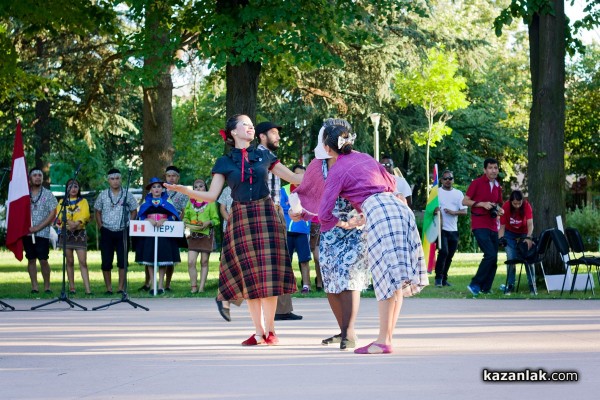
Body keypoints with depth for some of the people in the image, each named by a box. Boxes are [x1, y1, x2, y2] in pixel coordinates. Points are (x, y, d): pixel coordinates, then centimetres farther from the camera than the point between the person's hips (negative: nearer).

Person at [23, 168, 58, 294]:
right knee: (31, 259, 4)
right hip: (27, 233, 2)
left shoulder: (48, 195, 2)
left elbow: (53, 214, -3)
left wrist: (38, 228, -11)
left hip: (43, 233, -2)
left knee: (43, 260, -6)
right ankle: (34, 286, 8)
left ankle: (47, 286, 3)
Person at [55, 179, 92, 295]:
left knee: (83, 262, -9)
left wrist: (77, 223, -25)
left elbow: (85, 214, -7)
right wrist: (69, 222, -24)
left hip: (80, 233, -2)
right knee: (70, 262, 5)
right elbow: (60, 214, -5)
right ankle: (71, 287, 11)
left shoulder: (83, 201, 10)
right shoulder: (63, 202, 12)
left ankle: (87, 289, -15)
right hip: (66, 233, 2)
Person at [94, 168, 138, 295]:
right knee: (106, 262, 0)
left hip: (123, 232, -1)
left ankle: (121, 288, 5)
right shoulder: (103, 195, 4)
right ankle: (108, 288, 8)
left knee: (122, 261, -1)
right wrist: (101, 227, 4)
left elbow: (134, 211, 9)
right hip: (107, 232, 1)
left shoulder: (127, 195, 1)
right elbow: (97, 212, 12)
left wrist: (129, 225, 0)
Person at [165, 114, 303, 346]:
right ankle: (258, 331, 6)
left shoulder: (263, 156, 10)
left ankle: (270, 330, 2)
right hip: (241, 220, 0)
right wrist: (182, 189, -12)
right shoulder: (225, 162, 6)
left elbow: (294, 178, 15)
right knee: (249, 275, 0)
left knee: (268, 273, -5)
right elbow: (211, 196, 1)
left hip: (266, 216, 0)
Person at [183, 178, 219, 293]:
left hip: (206, 234, -2)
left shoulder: (210, 202, 3)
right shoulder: (191, 202, 13)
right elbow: (186, 217, 16)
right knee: (191, 262, -8)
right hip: (193, 235, 2)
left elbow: (216, 219, 2)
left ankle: (201, 287, 6)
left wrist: (208, 223, -16)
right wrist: (187, 223, -5)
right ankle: (194, 287, 0)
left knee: (204, 262, 2)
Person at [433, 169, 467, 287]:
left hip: (453, 230, 4)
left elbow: (464, 211, 5)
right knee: (443, 252, -18)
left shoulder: (458, 194, 10)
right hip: (441, 228, -4)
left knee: (450, 255, 7)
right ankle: (438, 278, -10)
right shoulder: (437, 192, 4)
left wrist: (454, 212, -14)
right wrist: (434, 210, -21)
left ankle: (444, 279, 18)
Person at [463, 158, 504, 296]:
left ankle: (486, 289, 11)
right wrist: (482, 204, -16)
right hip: (479, 225, -7)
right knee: (490, 254, -20)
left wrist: (499, 210, 5)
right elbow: (465, 201, -5)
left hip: (492, 226, 7)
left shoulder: (498, 187, 14)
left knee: (494, 259, 4)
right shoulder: (477, 183, -4)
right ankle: (475, 284, -9)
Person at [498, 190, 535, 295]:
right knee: (510, 258, -9)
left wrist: (528, 238, -50)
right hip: (510, 234, 0)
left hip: (524, 233, 0)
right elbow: (502, 226, -19)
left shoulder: (526, 206, -27)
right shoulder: (506, 207, -26)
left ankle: (532, 285, 1)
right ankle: (510, 285, 2)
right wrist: (501, 238, -36)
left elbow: (530, 224, -34)